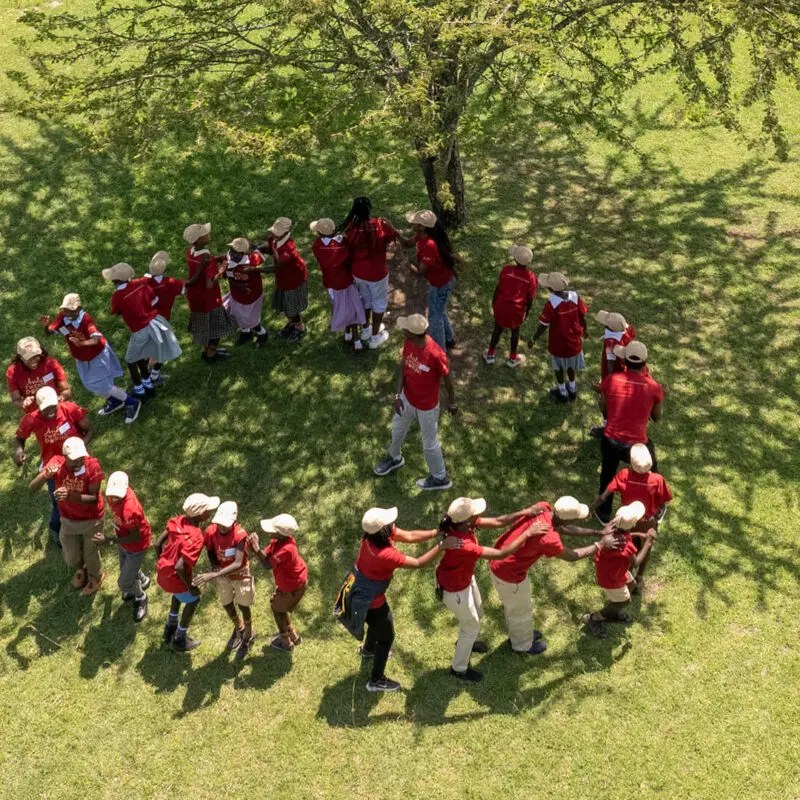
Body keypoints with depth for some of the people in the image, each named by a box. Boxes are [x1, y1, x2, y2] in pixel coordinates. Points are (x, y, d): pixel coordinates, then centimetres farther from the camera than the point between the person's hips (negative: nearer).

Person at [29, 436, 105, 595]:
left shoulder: (92, 465, -30)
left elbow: (94, 498, -28)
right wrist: (46, 475, -46)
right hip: (68, 520, 3)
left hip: (91, 519, -3)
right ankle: (81, 569, 57)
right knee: (71, 558, 20)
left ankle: (96, 576, 52)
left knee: (90, 552, 18)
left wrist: (70, 495, -44)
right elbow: (32, 487, -24)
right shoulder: (57, 463, -23)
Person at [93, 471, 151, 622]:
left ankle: (141, 598, 38)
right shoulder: (114, 493, -20)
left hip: (137, 546, -7)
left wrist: (109, 540, -32)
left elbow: (135, 537, -31)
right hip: (123, 539, 7)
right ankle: (142, 581, 64)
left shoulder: (130, 510, -44)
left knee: (124, 583, 6)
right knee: (125, 568, 31)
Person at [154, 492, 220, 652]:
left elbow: (157, 544, -2)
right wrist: (190, 587, -18)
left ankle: (170, 629, 52)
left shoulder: (178, 520, -10)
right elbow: (179, 567, -34)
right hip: (175, 578, -7)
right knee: (193, 599, 23)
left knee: (179, 592, 37)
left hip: (162, 571, 7)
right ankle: (179, 640, 38)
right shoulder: (196, 538, -31)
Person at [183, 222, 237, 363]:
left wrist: (217, 259, -2)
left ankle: (207, 350, 47)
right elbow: (210, 285, -35)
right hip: (208, 299, -7)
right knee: (215, 326, 17)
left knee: (204, 324, 28)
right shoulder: (208, 260, -33)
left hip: (194, 296, 7)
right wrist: (220, 272, -21)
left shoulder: (190, 251, -10)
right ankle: (211, 355, 33)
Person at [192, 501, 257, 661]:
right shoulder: (210, 531, -23)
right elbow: (210, 551, -3)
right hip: (222, 574, 4)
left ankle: (248, 636, 43)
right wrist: (215, 567, -23)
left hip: (240, 575, -4)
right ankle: (238, 629, 54)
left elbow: (238, 564, -40)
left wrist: (214, 575, -48)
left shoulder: (240, 534, -36)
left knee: (243, 606, 15)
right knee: (226, 604, 23)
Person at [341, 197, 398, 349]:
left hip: (357, 271, 3)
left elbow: (348, 250, -6)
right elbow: (392, 238, -4)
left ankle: (366, 329, 47)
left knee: (366, 298, 29)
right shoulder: (381, 224, -23)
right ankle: (375, 337, 31)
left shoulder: (350, 229, -18)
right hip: (376, 272, -3)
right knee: (379, 301, 20)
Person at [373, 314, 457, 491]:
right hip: (407, 398, 6)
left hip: (426, 406, -6)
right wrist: (397, 395, -16)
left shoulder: (436, 355, -36)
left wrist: (452, 403, -4)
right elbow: (403, 367, -5)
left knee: (429, 444, 16)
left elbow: (447, 379, -19)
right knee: (397, 429, 30)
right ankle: (394, 458, 61)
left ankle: (440, 478, 41)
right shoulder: (408, 343, -18)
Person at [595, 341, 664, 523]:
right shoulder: (654, 388, -11)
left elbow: (604, 412, 3)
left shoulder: (610, 380, -10)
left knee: (607, 475, 30)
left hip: (610, 441, 1)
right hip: (637, 446, -1)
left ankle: (604, 513, 48)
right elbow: (657, 418, 5)